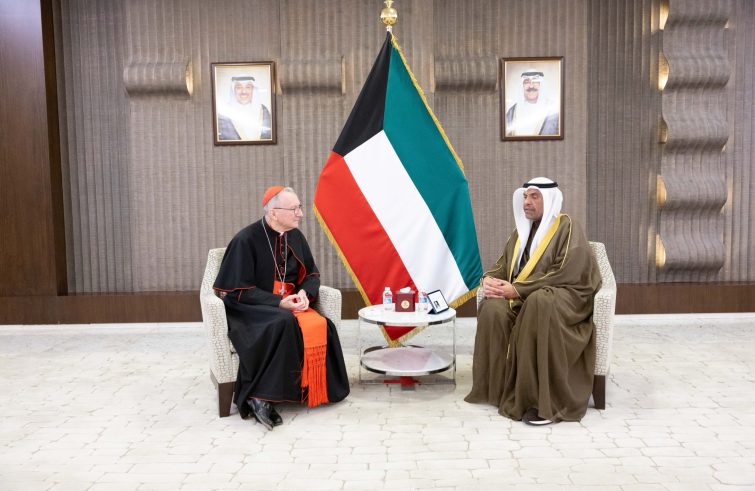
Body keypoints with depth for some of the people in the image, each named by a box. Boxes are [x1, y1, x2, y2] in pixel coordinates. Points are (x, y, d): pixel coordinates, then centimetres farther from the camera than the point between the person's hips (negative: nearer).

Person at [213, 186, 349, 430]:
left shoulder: (295, 236, 4)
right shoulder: (246, 240, -14)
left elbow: (312, 274, 11)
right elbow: (239, 291, -14)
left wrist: (305, 294, -13)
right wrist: (279, 303, -23)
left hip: (291, 304, 5)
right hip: (253, 309, -5)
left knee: (321, 325, -25)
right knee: (283, 324, -37)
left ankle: (314, 390, -14)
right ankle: (260, 397, -29)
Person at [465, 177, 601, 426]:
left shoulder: (567, 227, -6)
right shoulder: (522, 231, 15)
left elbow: (565, 274, -18)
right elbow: (503, 265, 16)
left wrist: (517, 289, -21)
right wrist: (489, 279, -9)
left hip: (563, 298, -5)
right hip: (525, 298, 6)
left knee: (539, 301, -40)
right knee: (493, 309, -26)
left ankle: (544, 399, -35)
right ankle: (501, 388, -16)